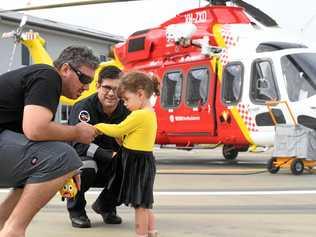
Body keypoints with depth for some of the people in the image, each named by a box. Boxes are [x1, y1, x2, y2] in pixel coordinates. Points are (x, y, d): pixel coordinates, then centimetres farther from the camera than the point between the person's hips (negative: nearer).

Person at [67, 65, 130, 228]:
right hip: (79, 160, -4)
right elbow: (79, 143, -32)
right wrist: (111, 156, -42)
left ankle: (105, 205, 11)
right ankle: (76, 209, -6)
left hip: (107, 171, 5)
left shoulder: (126, 112, -7)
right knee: (87, 165, -38)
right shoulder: (83, 107, -19)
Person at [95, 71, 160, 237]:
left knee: (139, 203, -1)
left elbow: (117, 130, -13)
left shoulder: (139, 115, -20)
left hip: (138, 163, -10)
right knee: (144, 203, 17)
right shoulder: (150, 113, 11)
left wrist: (98, 127, -1)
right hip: (143, 161, 10)